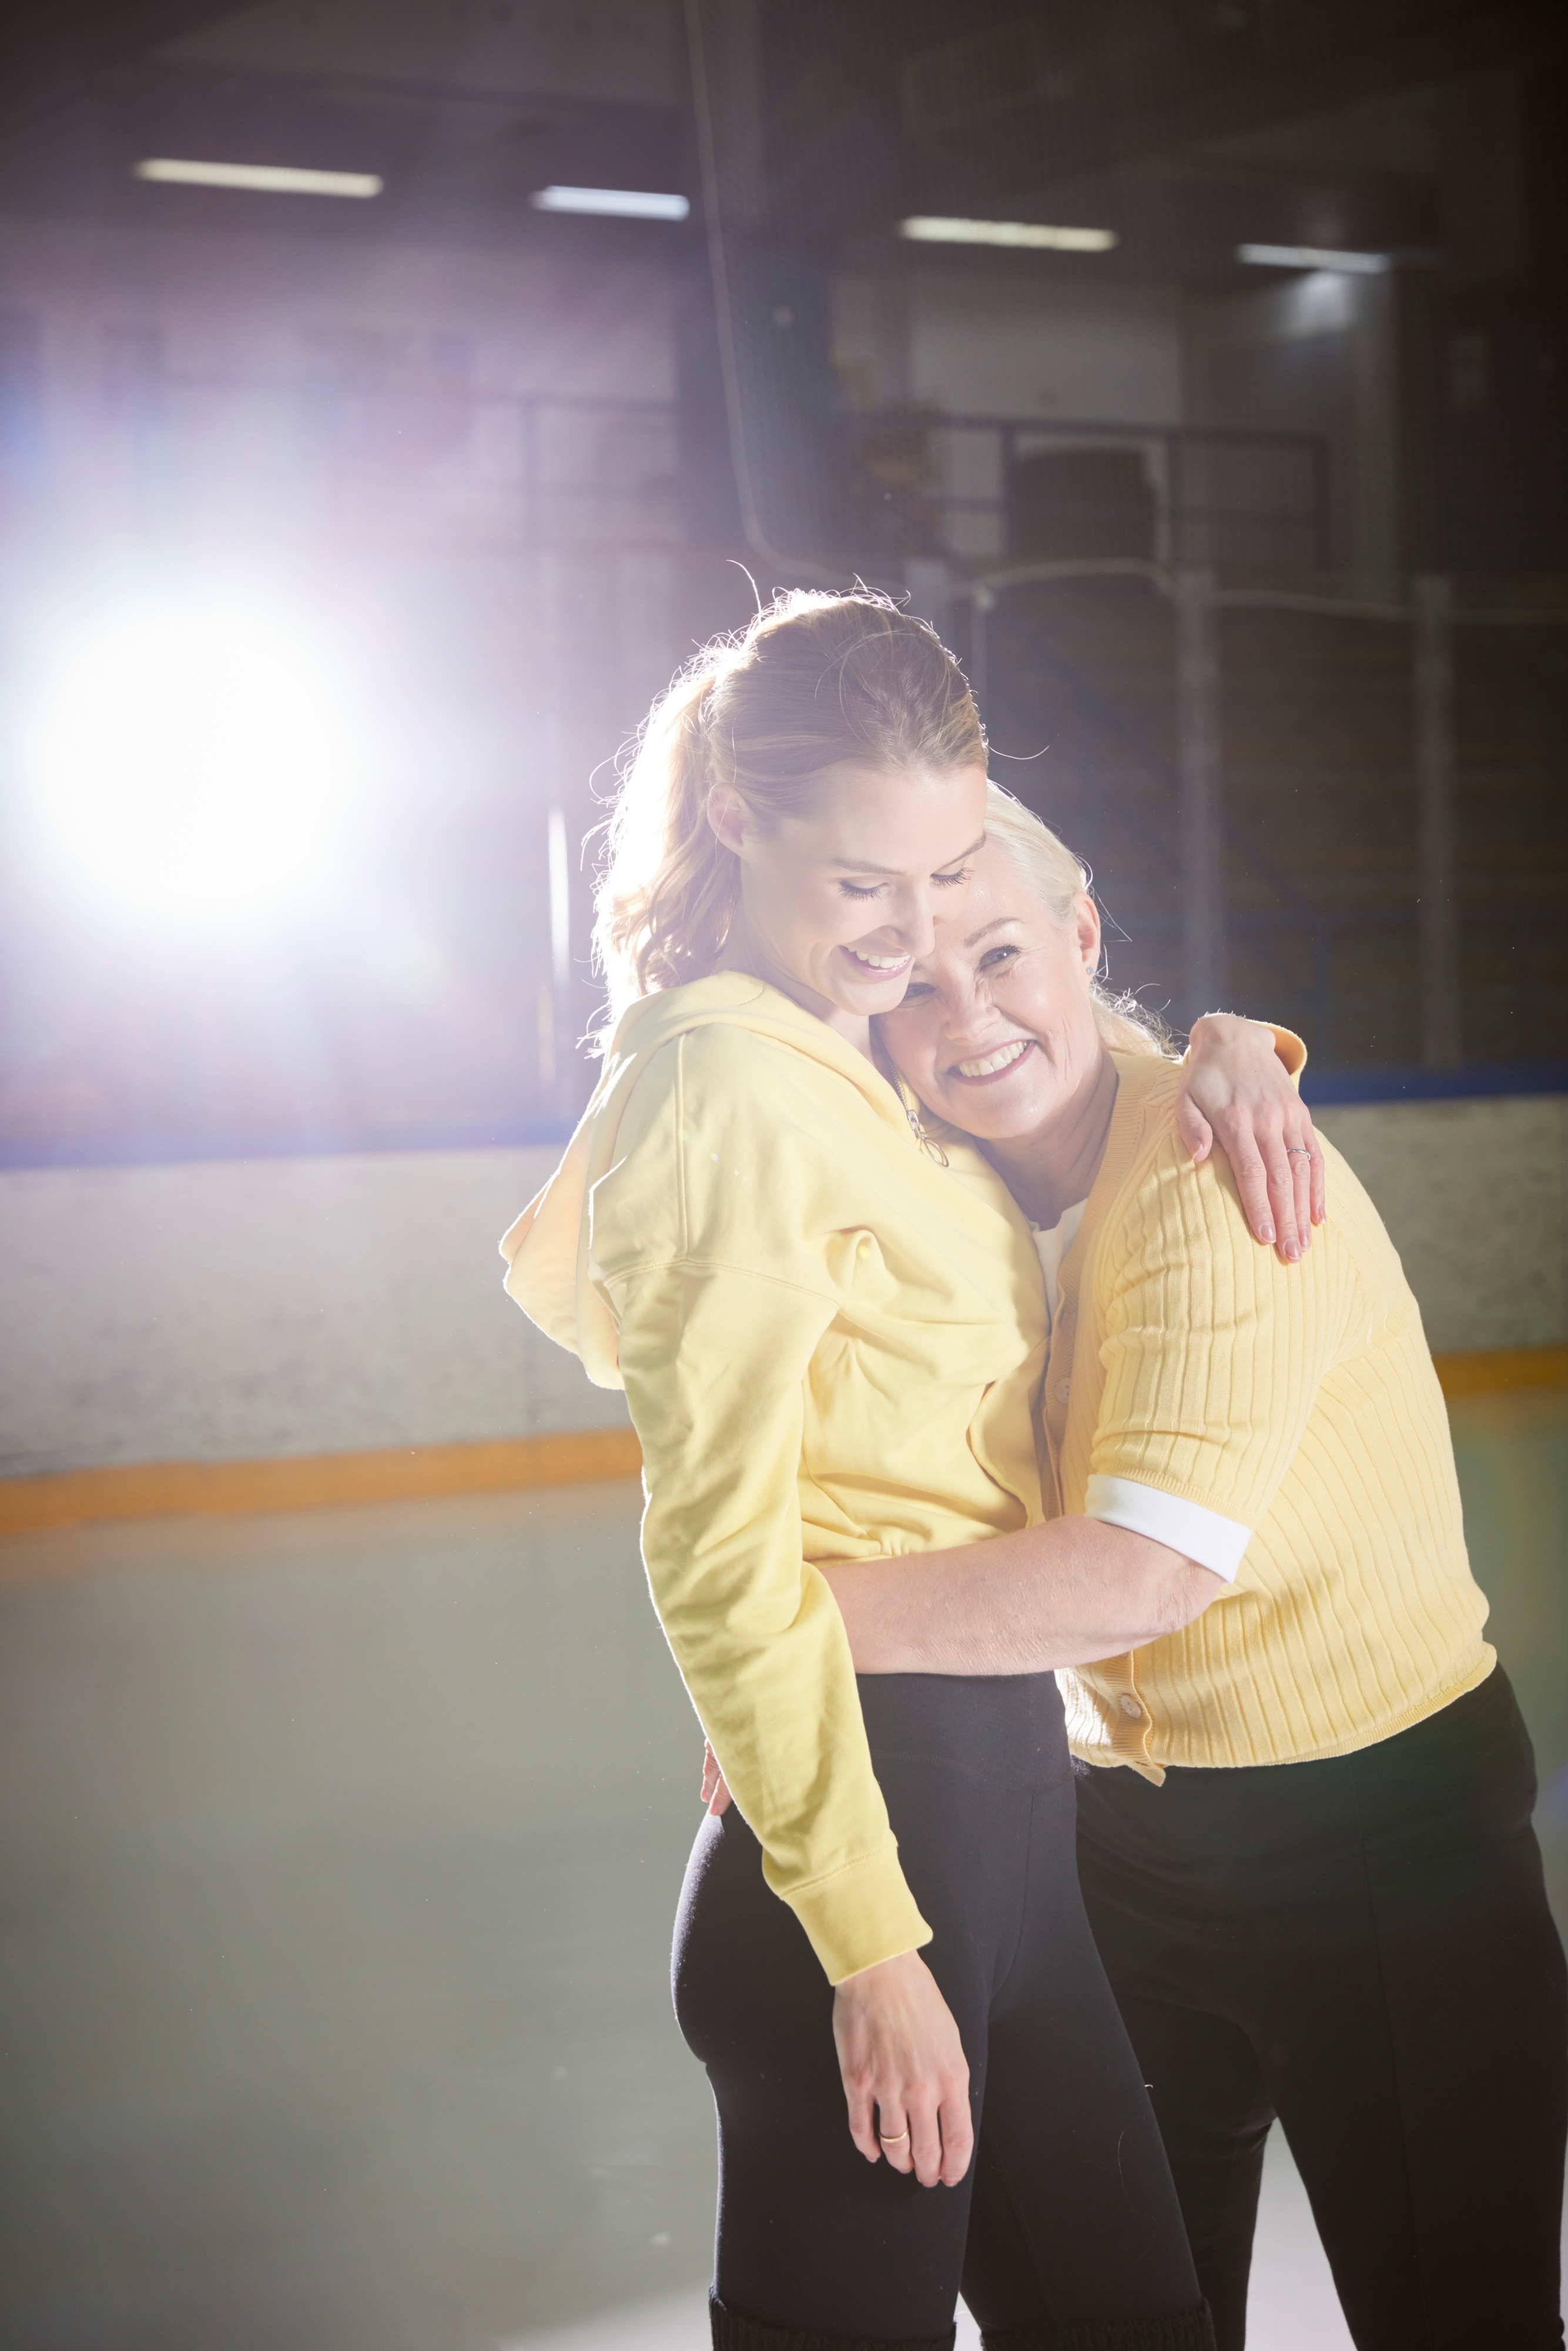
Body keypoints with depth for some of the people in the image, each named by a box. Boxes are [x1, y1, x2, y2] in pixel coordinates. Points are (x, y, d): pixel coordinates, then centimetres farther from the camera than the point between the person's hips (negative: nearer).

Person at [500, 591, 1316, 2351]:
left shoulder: (864, 1072, 12)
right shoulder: (737, 1098, -14)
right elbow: (721, 1557, -18)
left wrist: (1224, 1049, 7)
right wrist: (867, 1943, -18)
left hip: (988, 1789, 9)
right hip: (882, 1792, -9)